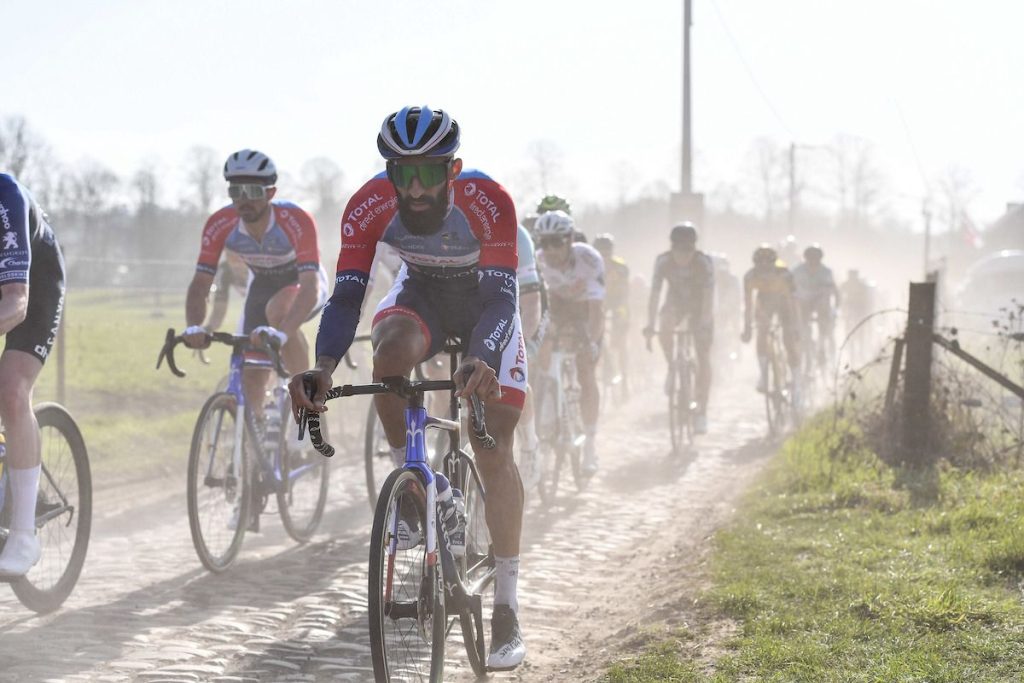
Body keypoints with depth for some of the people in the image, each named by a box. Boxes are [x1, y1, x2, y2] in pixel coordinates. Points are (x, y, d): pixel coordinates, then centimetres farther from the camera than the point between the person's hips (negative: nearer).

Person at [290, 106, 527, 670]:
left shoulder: (487, 202, -35)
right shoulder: (370, 207, -28)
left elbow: (501, 297, -40)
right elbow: (346, 295, -30)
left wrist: (482, 362, -60)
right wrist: (323, 368, -48)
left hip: (485, 302, -2)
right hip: (421, 295, 2)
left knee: (494, 448, -12)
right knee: (392, 350, -35)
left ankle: (507, 610, -8)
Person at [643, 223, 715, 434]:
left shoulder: (704, 262, -27)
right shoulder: (663, 261, -23)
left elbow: (709, 297, -31)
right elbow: (655, 294, -25)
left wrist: (703, 323, -44)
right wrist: (650, 324, -35)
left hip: (700, 307, -2)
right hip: (675, 303, 2)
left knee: (703, 358, -9)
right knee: (664, 329, -31)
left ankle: (702, 412, -4)